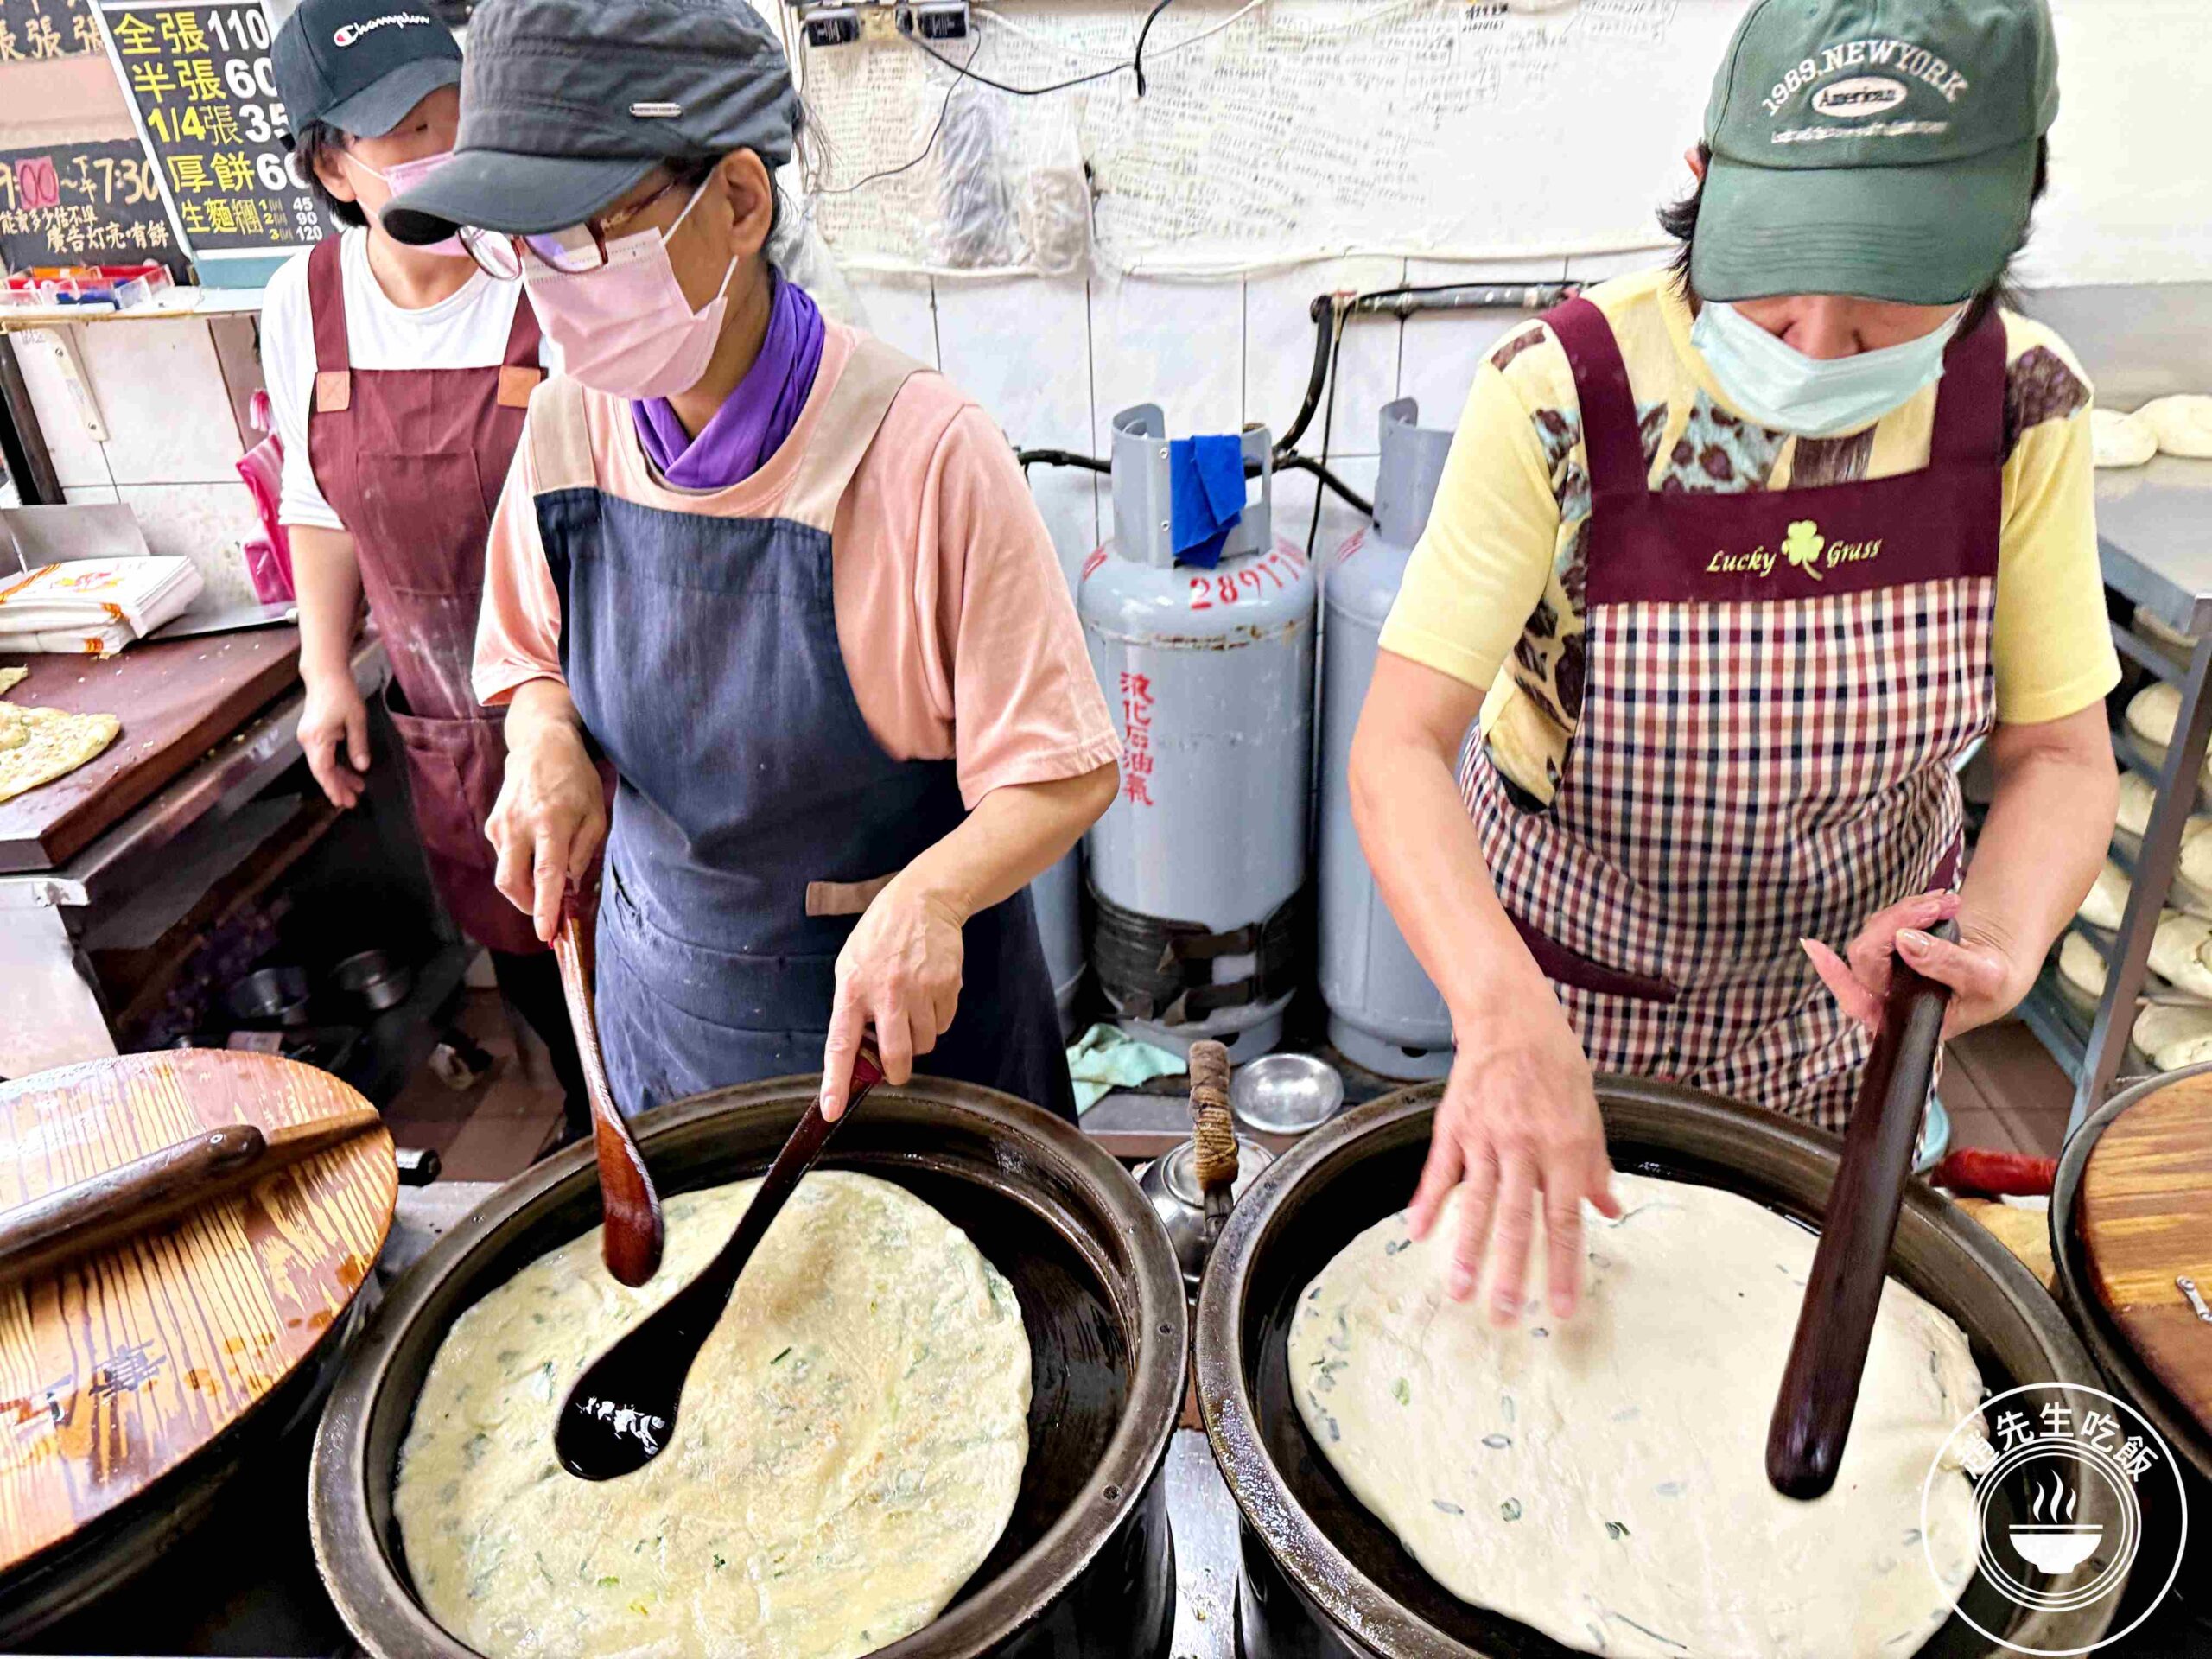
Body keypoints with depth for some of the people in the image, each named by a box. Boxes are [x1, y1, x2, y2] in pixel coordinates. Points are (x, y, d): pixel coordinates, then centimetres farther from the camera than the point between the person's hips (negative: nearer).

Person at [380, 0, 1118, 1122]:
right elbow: (533, 658, 9)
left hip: (908, 993, -4)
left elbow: (1062, 775, -19)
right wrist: (545, 741, -13)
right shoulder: (569, 424, -7)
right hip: (668, 991, 5)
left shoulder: (919, 449, -24)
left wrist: (928, 898, -37)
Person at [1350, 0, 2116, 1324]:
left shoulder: (2022, 409, -15)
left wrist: (2004, 940, -29)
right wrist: (1505, 1014, -48)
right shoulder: (1562, 395, -27)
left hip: (1854, 985, 3)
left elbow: (2060, 754, -8)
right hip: (1565, 961, -2)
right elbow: (1401, 744, -32)